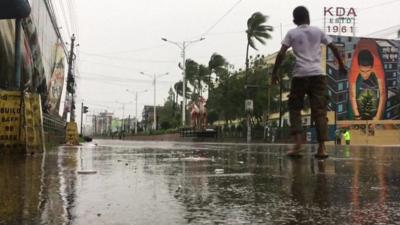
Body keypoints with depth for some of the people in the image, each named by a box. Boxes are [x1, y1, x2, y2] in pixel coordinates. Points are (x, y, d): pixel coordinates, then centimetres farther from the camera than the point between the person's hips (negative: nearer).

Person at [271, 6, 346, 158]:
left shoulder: (292, 33, 8)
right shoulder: (318, 31, 14)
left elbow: (281, 53, -2)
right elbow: (333, 47, 15)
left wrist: (275, 72, 3)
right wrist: (341, 64, 27)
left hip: (300, 75, -1)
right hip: (318, 74, 1)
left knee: (294, 108, 10)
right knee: (319, 111, 2)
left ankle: (298, 143, -5)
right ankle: (322, 147, -7)